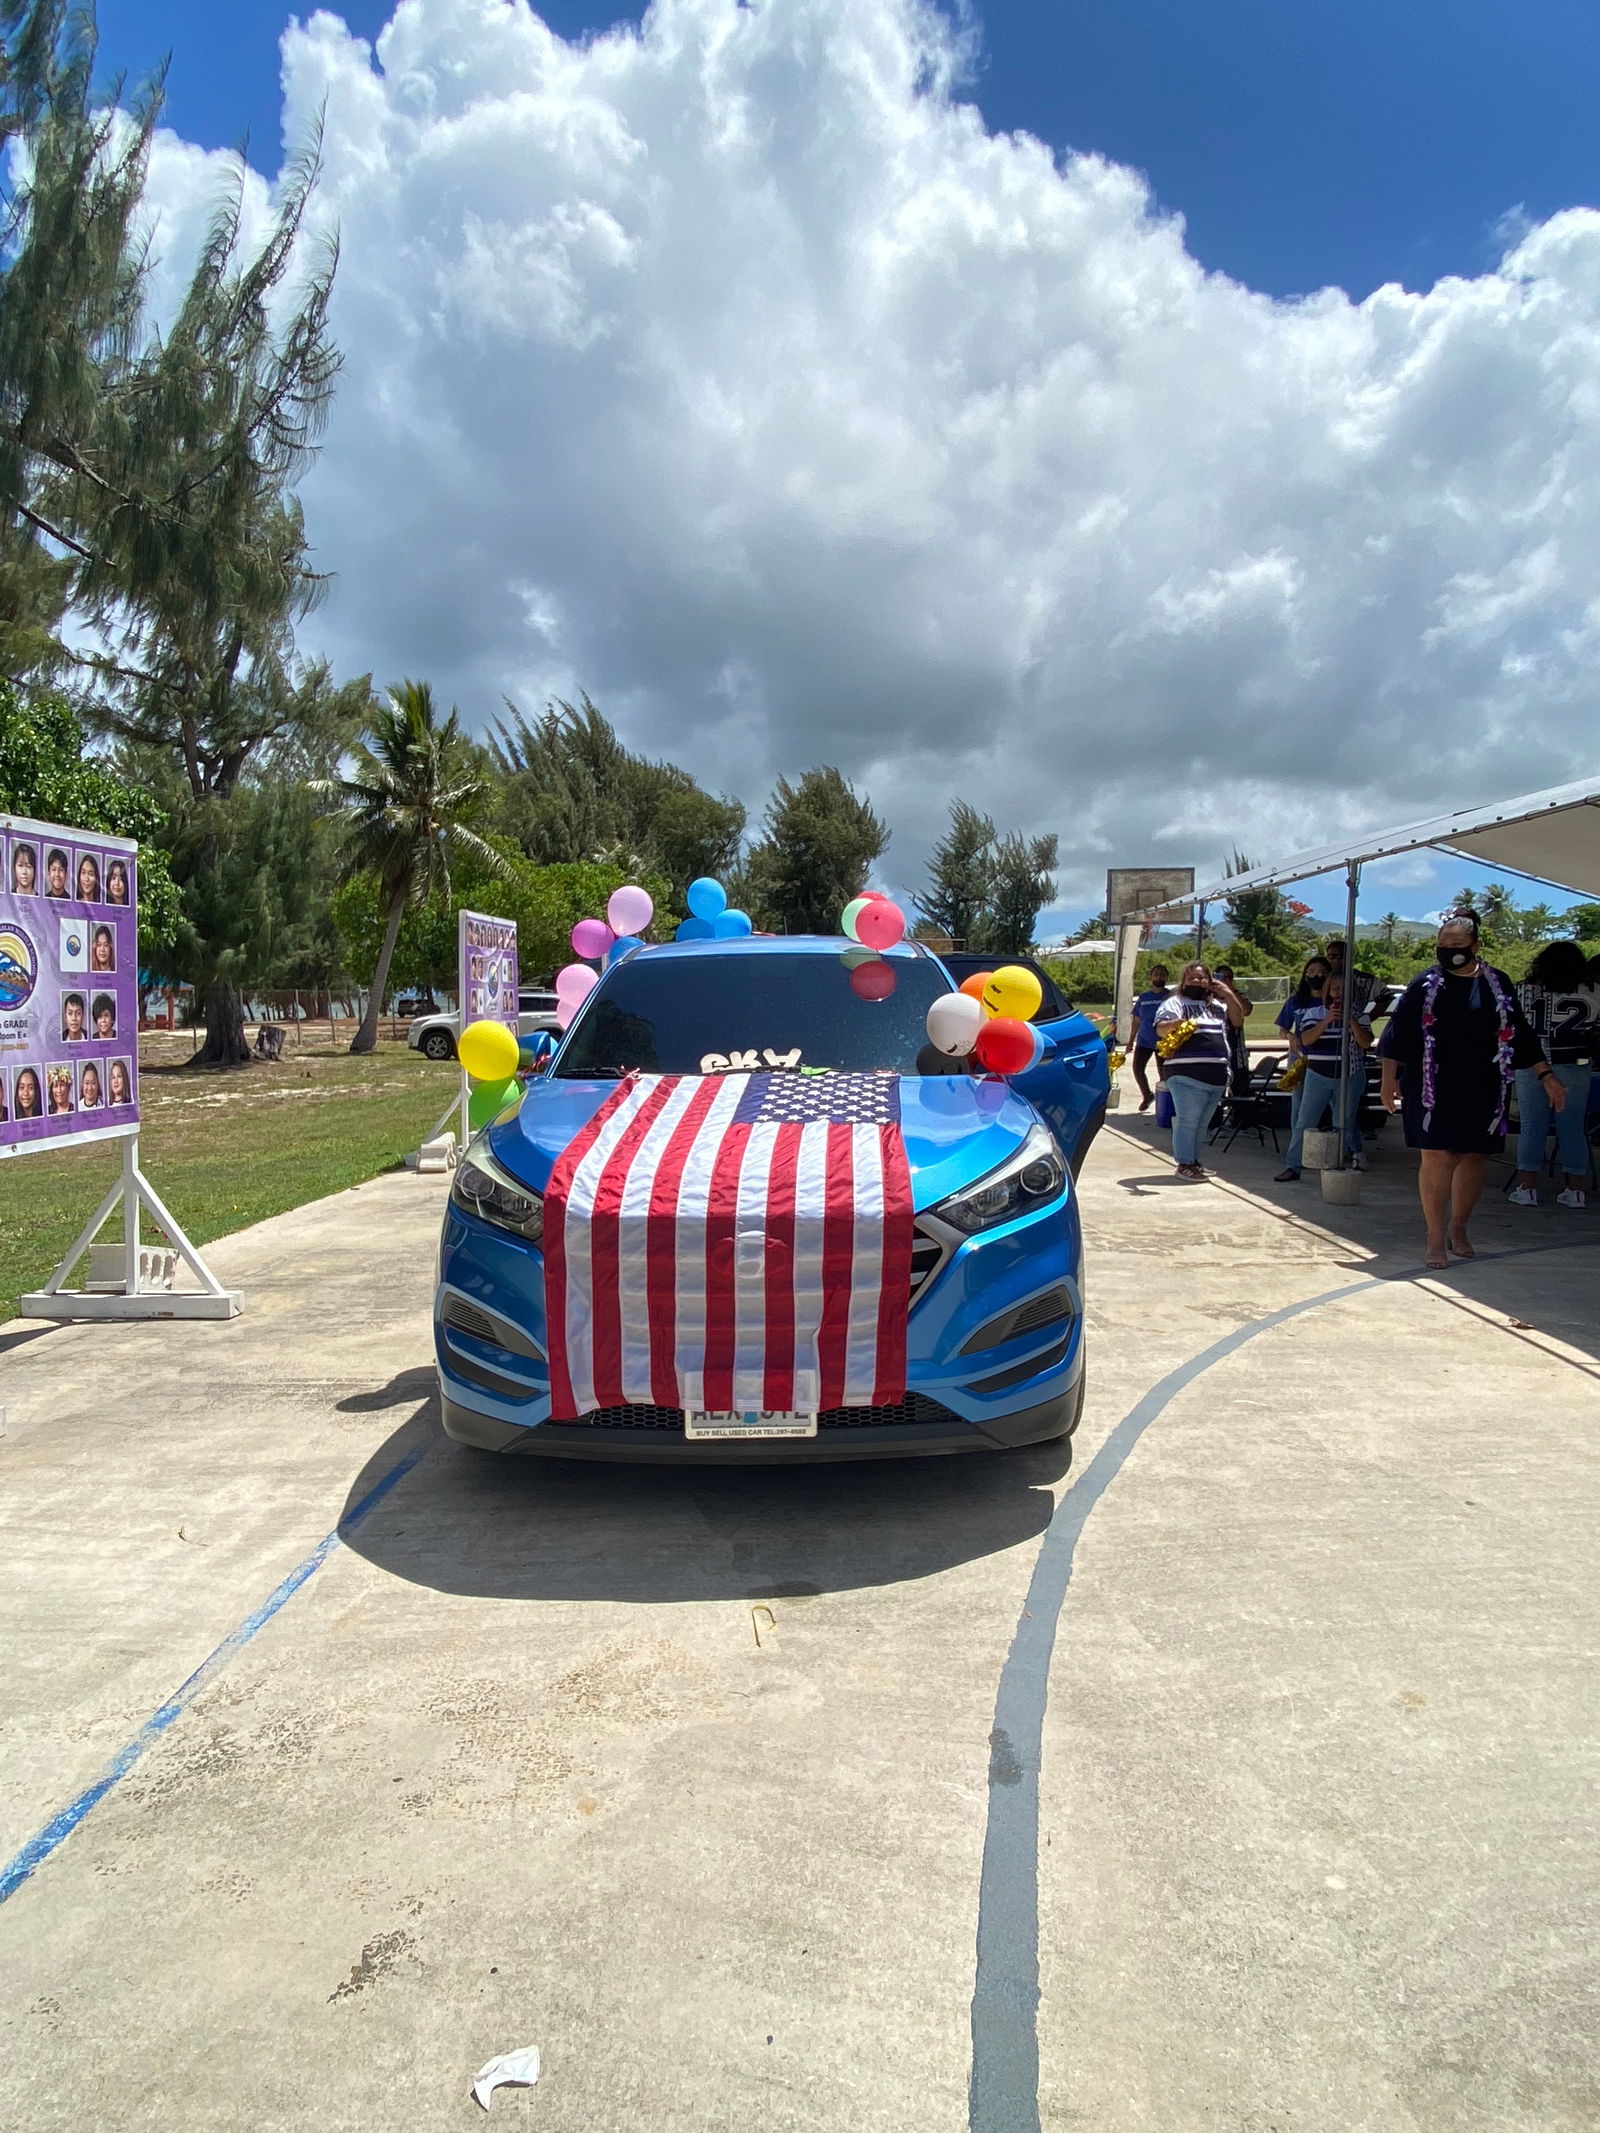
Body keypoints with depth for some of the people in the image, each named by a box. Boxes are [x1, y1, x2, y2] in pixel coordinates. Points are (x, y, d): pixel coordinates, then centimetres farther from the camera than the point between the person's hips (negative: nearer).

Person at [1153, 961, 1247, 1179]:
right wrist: (1174, 1024, -34)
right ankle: (1184, 1164, -1)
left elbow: (1237, 1020, 18)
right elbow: (1160, 1029, -12)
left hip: (1217, 1075, 7)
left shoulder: (1217, 1004, 21)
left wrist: (1229, 995, 9)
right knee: (1188, 1120, -7)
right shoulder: (1175, 1002, 0)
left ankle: (1194, 1161, 23)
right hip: (1187, 1074, -7)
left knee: (1202, 1123, 14)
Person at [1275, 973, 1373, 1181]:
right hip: (1318, 1076, 0)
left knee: (1345, 1124, 7)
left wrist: (1351, 1020, -19)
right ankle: (1292, 1167, 1)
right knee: (1304, 1122, -2)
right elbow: (1306, 1039, -11)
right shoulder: (1314, 1013, 4)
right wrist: (1327, 1020, -22)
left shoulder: (1358, 1013, 5)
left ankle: (1356, 1156, 29)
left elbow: (1366, 1042, -7)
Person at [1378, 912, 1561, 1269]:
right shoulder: (1424, 985, 0)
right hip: (1434, 1088, -2)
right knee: (1436, 1157, -6)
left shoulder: (1498, 985, 6)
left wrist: (1546, 1075, 7)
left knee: (1473, 1159, 9)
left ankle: (1458, 1228, 27)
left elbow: (1521, 1034, 11)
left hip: (1482, 1089, 3)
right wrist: (1389, 1079, -7)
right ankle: (1436, 1237, 3)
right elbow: (1398, 1034, -1)